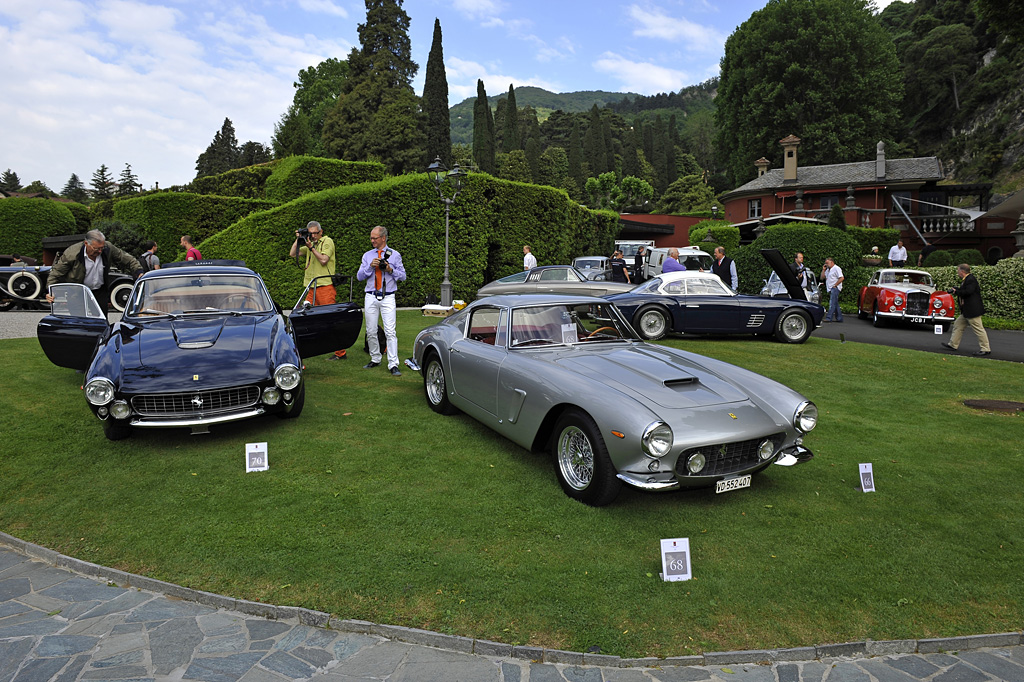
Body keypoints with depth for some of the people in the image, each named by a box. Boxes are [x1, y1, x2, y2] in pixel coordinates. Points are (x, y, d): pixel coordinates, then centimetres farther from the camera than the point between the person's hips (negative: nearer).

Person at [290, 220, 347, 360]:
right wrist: (298, 239, 8)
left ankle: (340, 352, -5)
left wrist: (311, 247, -13)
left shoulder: (327, 241, -1)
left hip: (325, 287, -7)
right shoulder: (309, 244, 20)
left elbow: (323, 260, -14)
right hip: (312, 288, 7)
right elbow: (293, 254, 16)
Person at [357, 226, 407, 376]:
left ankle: (393, 365, -10)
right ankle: (375, 359, 21)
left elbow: (403, 276, 6)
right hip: (371, 297, 3)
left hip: (388, 298, -3)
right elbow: (359, 276, 7)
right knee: (371, 331, 6)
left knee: (390, 331, -10)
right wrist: (370, 266, -9)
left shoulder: (394, 255, 7)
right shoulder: (367, 255, 12)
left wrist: (391, 270, -11)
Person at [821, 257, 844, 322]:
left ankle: (829, 318, -20)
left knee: (832, 304, -14)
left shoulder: (836, 268, -7)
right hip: (830, 289, 9)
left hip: (835, 288, -9)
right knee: (835, 304, 11)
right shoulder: (828, 270, 20)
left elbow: (842, 278, -16)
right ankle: (839, 318, 16)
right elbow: (822, 277, 19)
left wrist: (835, 285, -15)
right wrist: (823, 270, 10)